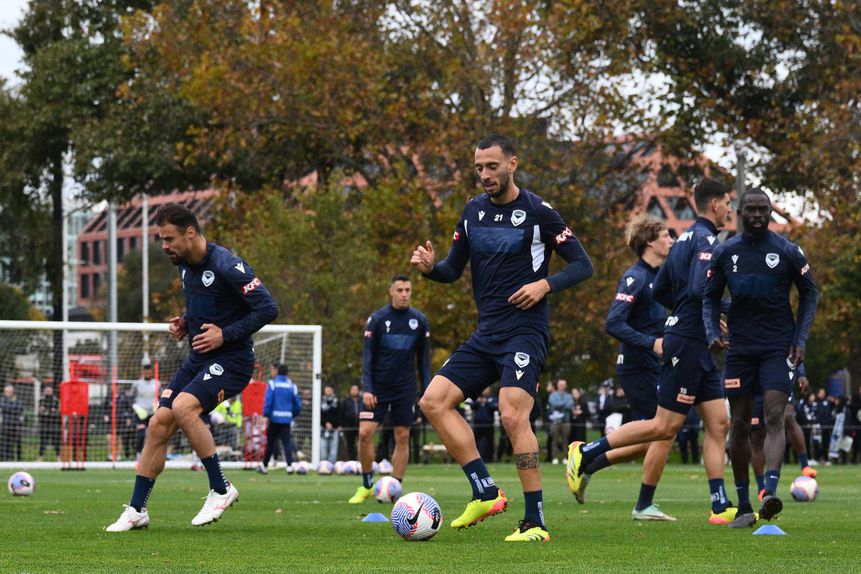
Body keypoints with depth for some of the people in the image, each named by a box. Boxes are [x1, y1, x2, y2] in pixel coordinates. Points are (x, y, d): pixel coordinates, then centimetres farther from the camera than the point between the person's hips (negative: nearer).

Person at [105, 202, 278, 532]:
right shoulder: (185, 265, 9)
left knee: (183, 406, -29)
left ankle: (221, 490, -15)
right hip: (198, 360, 8)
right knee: (159, 424, 0)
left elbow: (268, 308, -18)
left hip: (231, 360, -8)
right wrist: (184, 323, 7)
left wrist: (225, 335, -21)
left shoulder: (226, 266, -18)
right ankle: (136, 511, 8)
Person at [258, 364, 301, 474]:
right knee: (287, 442, 0)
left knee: (270, 443, 8)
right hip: (287, 419, 2)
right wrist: (293, 415, 22)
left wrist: (266, 415, -8)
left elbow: (268, 400, -11)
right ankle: (289, 465, -15)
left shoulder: (272, 384, -2)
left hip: (274, 417, -2)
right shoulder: (292, 386, 8)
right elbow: (298, 404, 9)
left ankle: (265, 466, 18)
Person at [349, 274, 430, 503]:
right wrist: (367, 388, -12)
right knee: (365, 432, -12)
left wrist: (426, 391, 4)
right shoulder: (377, 319, -3)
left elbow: (423, 359, 9)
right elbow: (368, 356, -3)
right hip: (378, 387, -2)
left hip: (405, 388, 2)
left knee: (402, 437, 0)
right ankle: (367, 486, 4)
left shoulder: (419, 321, 3)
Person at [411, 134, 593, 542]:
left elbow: (582, 265, -4)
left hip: (526, 332, -7)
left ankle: (535, 522, -15)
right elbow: (454, 270, 17)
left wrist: (545, 285, -21)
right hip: (486, 335, 7)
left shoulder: (538, 212, -7)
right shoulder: (473, 210, 10)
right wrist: (430, 267, -5)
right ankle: (486, 493, -1)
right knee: (434, 401, -3)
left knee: (512, 415, -21)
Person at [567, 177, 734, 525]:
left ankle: (721, 508, 2)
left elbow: (658, 292, 19)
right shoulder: (705, 239, -13)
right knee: (665, 427, -6)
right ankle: (586, 453, 2)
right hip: (687, 343, -10)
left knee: (718, 424, 5)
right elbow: (700, 289, -27)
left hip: (696, 348, 10)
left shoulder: (687, 238, 16)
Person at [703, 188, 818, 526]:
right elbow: (710, 298, 12)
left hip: (779, 347, -3)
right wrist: (712, 333, -6)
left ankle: (770, 492, -32)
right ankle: (743, 507, 10)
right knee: (739, 426, 3)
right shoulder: (724, 253, 4)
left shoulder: (787, 252, -2)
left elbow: (810, 294, 8)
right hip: (740, 348, 3)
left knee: (774, 418, -18)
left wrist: (800, 340, -2)